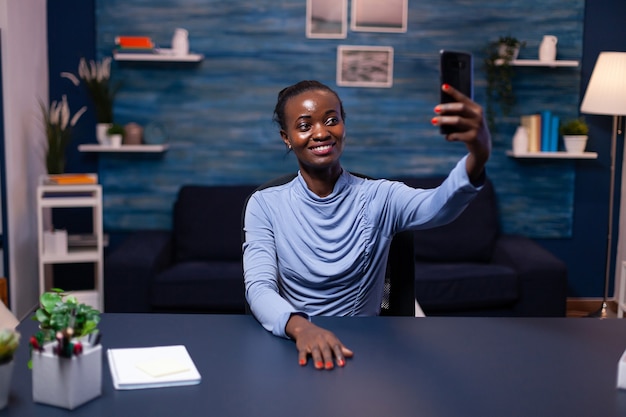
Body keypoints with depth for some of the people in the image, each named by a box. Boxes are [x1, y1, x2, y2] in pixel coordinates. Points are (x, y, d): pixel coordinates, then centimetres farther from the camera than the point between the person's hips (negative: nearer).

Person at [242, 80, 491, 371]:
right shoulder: (265, 205, -1)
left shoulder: (379, 198, -2)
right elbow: (259, 288, -13)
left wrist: (478, 157, -44)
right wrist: (300, 327, -34)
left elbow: (439, 207, -23)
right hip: (293, 348, -1)